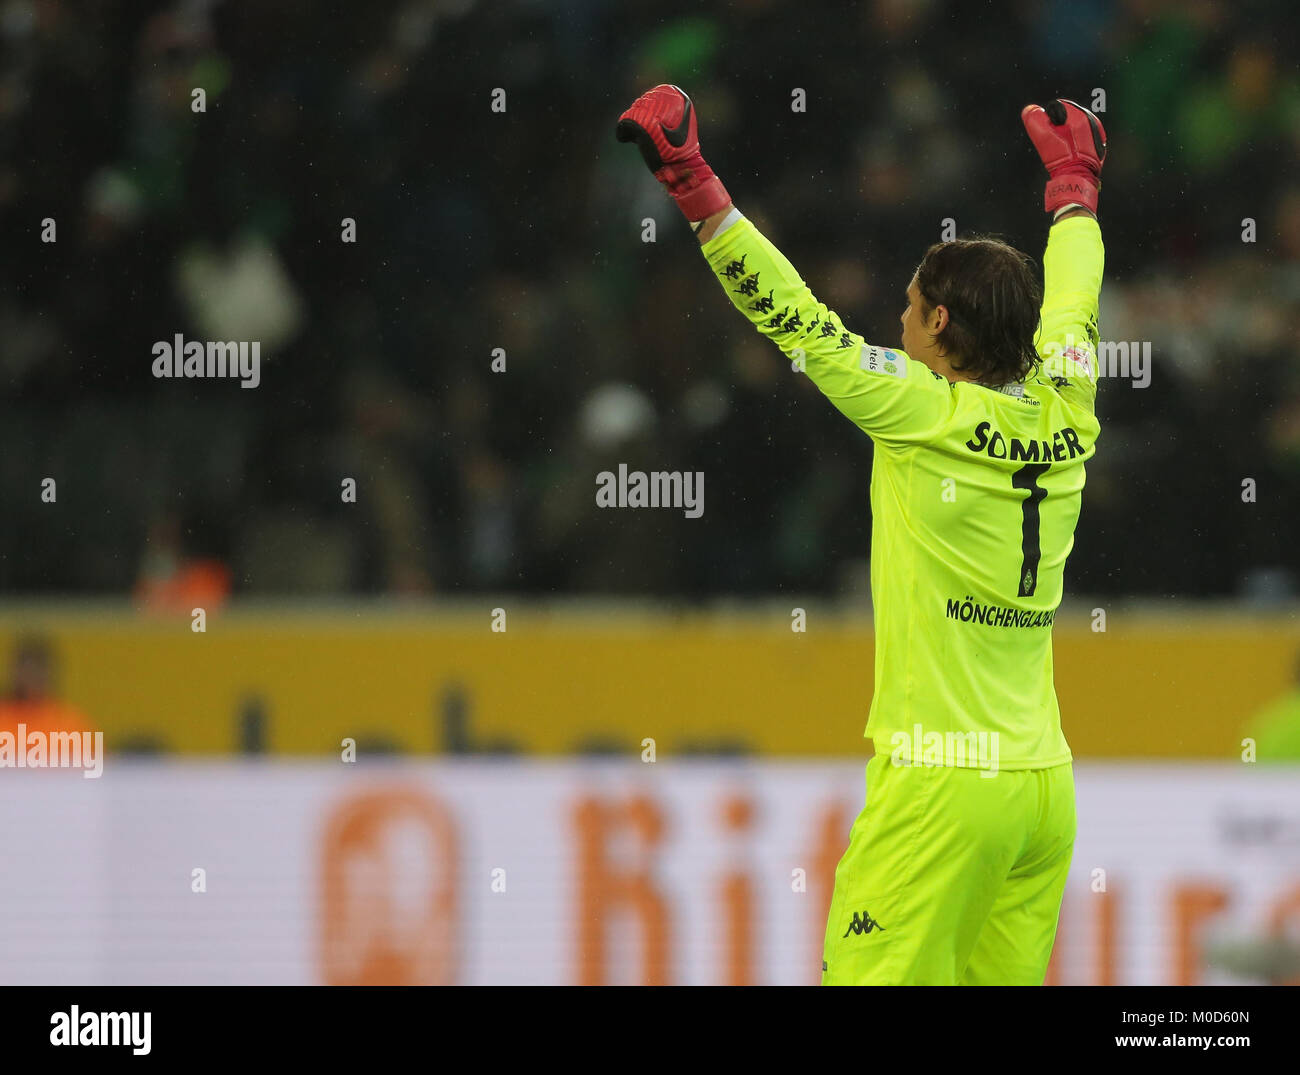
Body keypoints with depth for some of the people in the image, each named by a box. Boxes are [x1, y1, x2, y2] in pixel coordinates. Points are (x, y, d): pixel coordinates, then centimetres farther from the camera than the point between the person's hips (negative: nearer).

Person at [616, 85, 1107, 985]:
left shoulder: (925, 414, -8)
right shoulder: (1062, 421, 8)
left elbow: (798, 321, -5)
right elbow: (1071, 309, 27)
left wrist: (695, 188, 0)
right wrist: (1074, 183, 45)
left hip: (942, 784, -7)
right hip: (1046, 782, 7)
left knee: (870, 977, -8)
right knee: (1005, 978, 8)